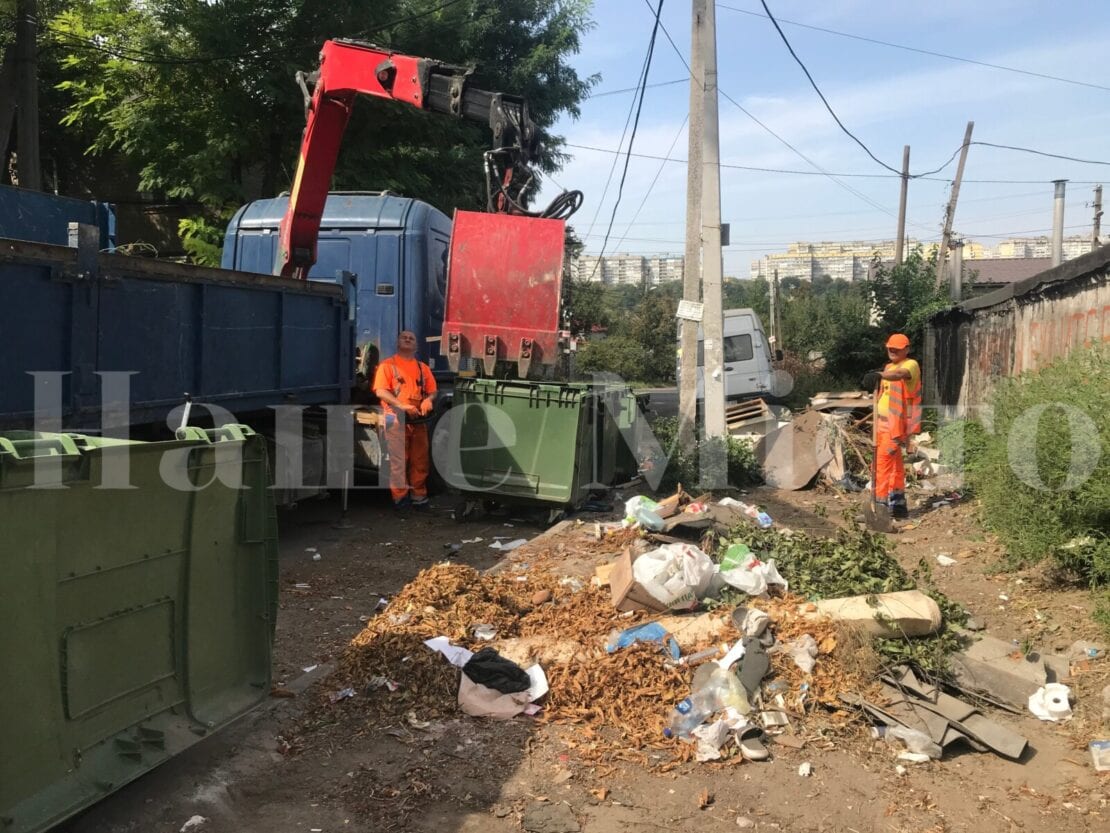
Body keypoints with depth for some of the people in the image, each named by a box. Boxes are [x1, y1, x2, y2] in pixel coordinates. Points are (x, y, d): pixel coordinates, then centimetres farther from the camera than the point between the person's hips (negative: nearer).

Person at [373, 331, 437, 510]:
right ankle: (400, 497, -1)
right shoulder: (388, 365, 5)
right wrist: (402, 405, -19)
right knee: (398, 460, -5)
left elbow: (432, 391, 16)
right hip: (396, 419, -4)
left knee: (420, 461, 4)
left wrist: (429, 400, -9)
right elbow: (380, 391, -7)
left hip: (418, 420, 4)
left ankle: (418, 495, 12)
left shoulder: (423, 368, 19)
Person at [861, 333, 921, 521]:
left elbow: (900, 374, -34)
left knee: (883, 460, -15)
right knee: (895, 464, 14)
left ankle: (880, 501, -14)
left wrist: (880, 375, -51)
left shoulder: (911, 365, -9)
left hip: (897, 423, -9)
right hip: (883, 422, 9)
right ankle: (898, 505, 21)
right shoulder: (888, 367, 18)